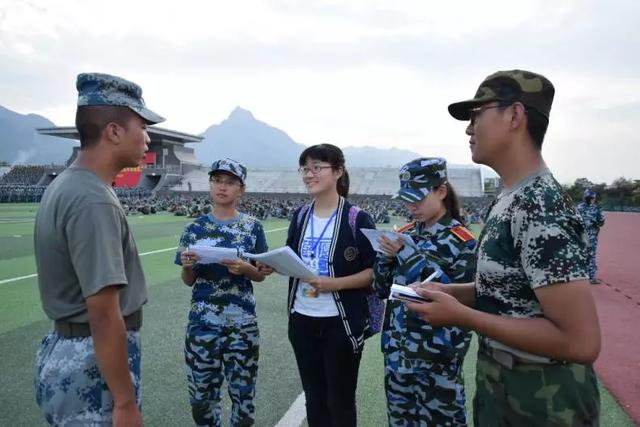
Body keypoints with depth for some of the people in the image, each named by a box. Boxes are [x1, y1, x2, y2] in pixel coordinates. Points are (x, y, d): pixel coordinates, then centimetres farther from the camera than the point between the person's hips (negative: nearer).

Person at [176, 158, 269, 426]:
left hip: (242, 323, -1)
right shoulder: (195, 228, 1)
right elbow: (189, 281, 5)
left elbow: (261, 275, 2)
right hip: (202, 323, 2)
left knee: (243, 393, 9)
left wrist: (244, 269, -18)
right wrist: (187, 266, -16)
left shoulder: (252, 227, -3)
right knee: (202, 394, 13)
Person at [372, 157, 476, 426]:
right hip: (397, 349, 5)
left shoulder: (461, 241, -10)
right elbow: (382, 290, 8)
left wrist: (408, 255, -22)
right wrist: (386, 257, -12)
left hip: (438, 357, -5)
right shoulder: (405, 235, 5)